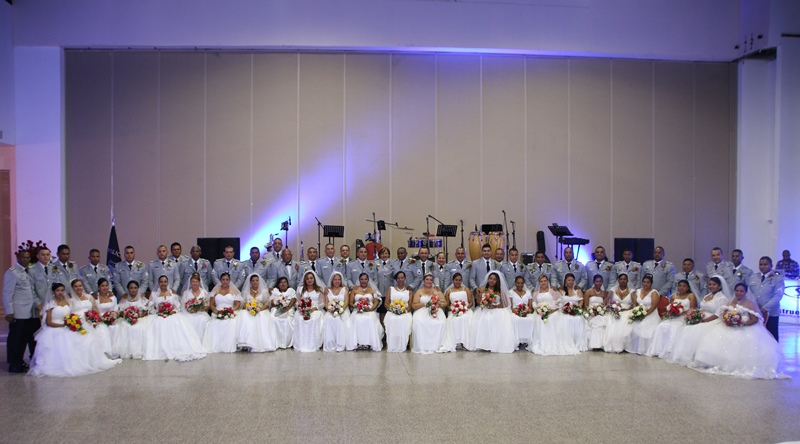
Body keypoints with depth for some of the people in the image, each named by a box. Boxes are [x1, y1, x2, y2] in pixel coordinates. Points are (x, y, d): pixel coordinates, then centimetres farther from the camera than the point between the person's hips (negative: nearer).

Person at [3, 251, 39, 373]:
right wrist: (9, 312, -14)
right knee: (17, 340, 1)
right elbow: (7, 294, -10)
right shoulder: (12, 273, -7)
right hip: (18, 314, -7)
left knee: (34, 338, 8)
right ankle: (15, 365, 11)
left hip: (32, 313, 7)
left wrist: (38, 304, 14)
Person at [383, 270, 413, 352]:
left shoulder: (408, 291, 17)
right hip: (392, 312, 0)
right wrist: (392, 309, -10)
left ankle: (402, 346, -25)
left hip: (405, 313, 0)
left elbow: (410, 305, 8)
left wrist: (405, 309, -14)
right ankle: (391, 346, -28)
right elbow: (386, 303, 10)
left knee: (404, 321, -36)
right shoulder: (391, 289, 19)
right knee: (391, 321, -36)